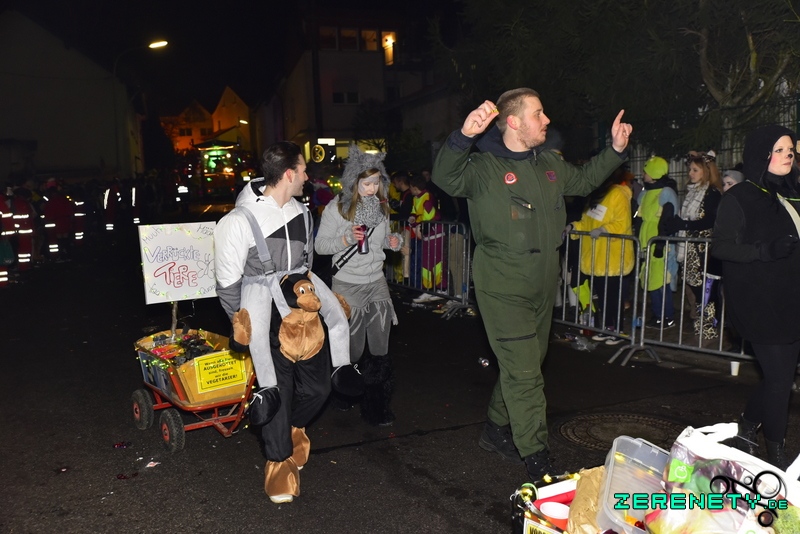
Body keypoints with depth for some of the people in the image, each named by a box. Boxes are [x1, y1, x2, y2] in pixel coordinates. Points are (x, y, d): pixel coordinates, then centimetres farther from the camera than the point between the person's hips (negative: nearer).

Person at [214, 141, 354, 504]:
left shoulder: (301, 212, 4)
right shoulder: (240, 221, -16)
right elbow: (228, 282, -9)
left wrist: (315, 297, 15)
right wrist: (243, 324, -4)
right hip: (270, 318, -6)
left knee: (317, 386, 11)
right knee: (278, 392, 1)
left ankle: (294, 426, 43)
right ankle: (281, 460, 24)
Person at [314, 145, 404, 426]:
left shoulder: (382, 205, 3)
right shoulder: (337, 208, -11)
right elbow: (320, 244, -7)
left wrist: (393, 241, -6)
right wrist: (346, 239, -23)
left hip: (377, 281, 4)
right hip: (348, 284, -4)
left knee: (380, 348, 4)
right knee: (352, 349, 6)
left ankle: (376, 405, 16)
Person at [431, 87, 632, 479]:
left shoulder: (548, 164, 10)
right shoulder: (484, 167, -14)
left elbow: (583, 180, 28)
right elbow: (446, 178, -33)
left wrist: (616, 150, 18)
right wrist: (464, 135, -48)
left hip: (543, 282, 8)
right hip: (502, 286, -8)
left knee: (524, 364, 18)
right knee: (524, 372, -7)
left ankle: (496, 431, 38)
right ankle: (537, 459, 5)